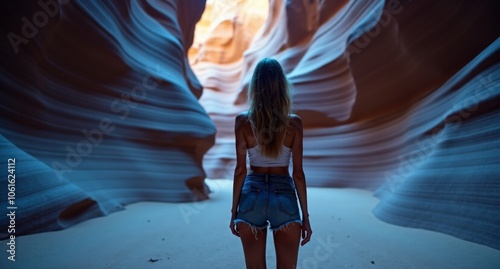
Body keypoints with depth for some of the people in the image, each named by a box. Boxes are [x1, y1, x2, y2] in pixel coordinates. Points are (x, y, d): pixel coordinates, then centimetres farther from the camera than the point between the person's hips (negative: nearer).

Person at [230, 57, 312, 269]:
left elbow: (240, 170, -3)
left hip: (252, 197, 1)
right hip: (284, 197, 0)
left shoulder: (242, 121, -5)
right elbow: (298, 173, -4)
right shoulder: (294, 123, -5)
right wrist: (305, 216, 4)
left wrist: (234, 210, 6)